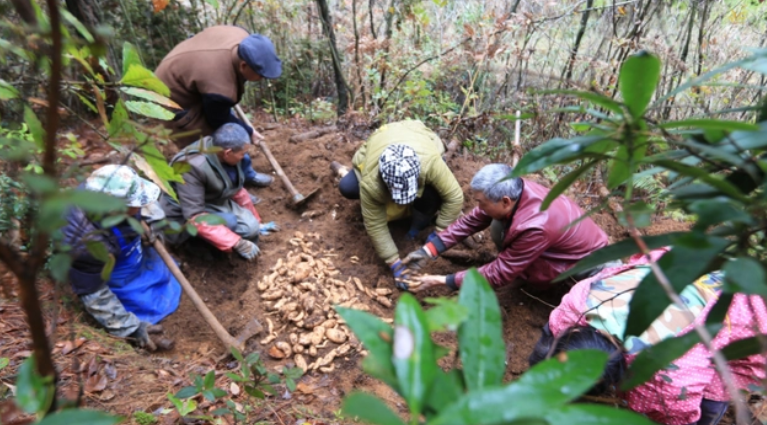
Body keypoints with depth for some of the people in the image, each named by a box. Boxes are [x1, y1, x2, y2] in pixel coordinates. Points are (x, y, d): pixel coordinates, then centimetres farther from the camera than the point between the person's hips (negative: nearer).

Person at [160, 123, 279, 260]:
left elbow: (235, 189, 5)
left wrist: (255, 222, 13)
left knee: (250, 227, -13)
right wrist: (237, 243, -39)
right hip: (185, 217, -6)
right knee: (228, 221, -31)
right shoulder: (192, 167, -34)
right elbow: (194, 216, -34)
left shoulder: (223, 155, -11)